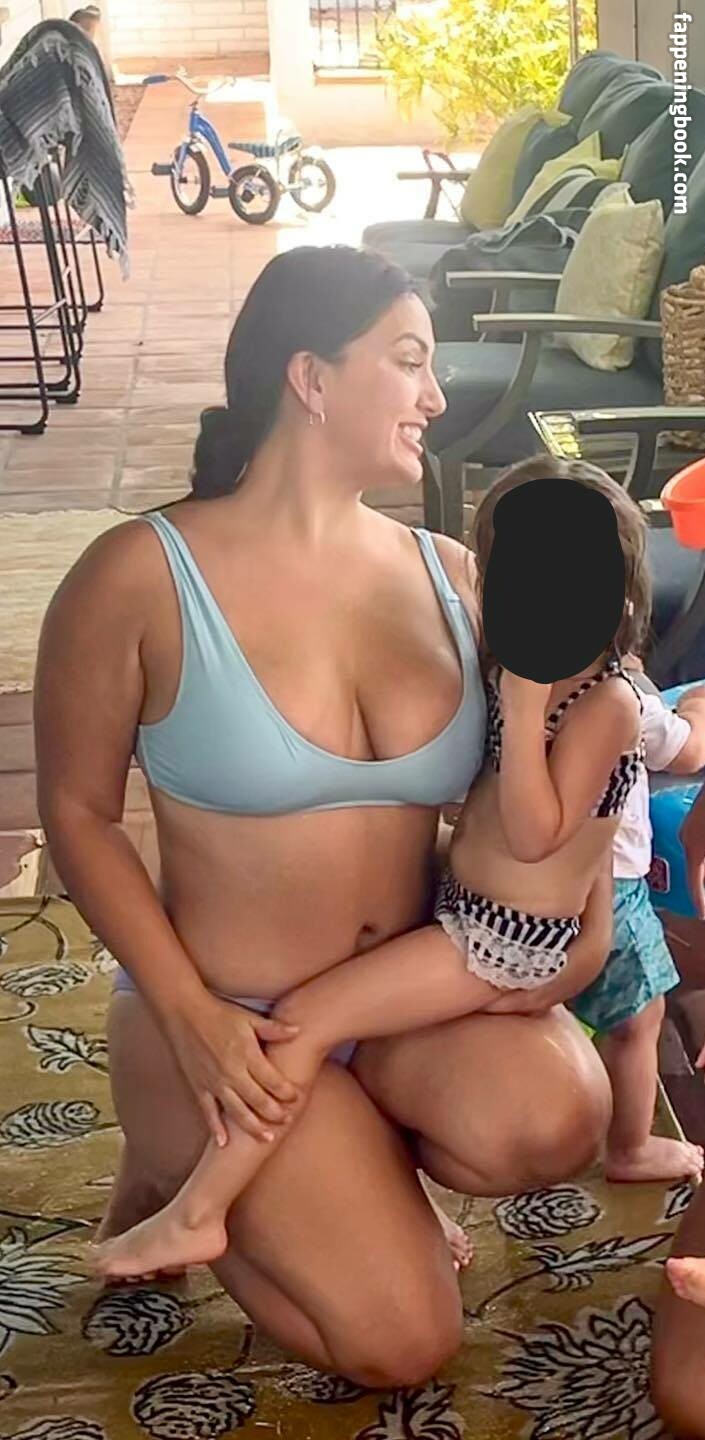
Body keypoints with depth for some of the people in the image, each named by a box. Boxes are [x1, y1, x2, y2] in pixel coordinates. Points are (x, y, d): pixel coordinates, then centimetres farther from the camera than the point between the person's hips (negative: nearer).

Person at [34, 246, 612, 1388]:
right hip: (234, 1014, -4)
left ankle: (355, 1155, 8)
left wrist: (582, 896, -10)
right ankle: (178, 1161, 15)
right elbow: (78, 813, -9)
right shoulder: (143, 578, -16)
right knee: (403, 1344, -12)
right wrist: (192, 1020, -15)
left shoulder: (448, 575, 0)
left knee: (555, 1121, -28)